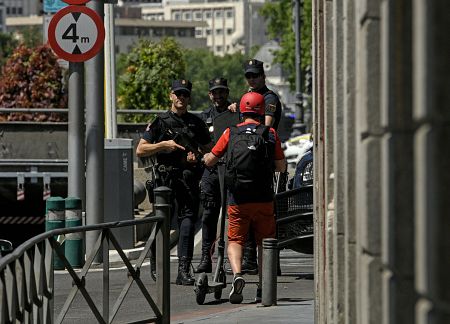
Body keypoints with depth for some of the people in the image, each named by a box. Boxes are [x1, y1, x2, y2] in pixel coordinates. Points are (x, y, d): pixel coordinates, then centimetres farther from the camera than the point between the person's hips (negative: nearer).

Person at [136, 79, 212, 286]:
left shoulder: (196, 123, 15)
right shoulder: (160, 122, 7)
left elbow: (210, 151, 22)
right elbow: (140, 150, 3)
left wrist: (197, 157, 0)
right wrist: (164, 145, -9)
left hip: (189, 178, 1)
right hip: (165, 178, -1)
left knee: (188, 220, -12)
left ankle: (184, 270, -16)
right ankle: (155, 263, 26)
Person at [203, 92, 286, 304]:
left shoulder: (230, 133, 1)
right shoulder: (270, 134, 1)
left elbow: (209, 161, 6)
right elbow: (281, 167, 4)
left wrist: (205, 156, 29)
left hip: (237, 199, 0)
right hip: (264, 199, 0)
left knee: (234, 240, 7)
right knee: (264, 243, 14)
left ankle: (237, 274, -20)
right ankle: (263, 289, 15)